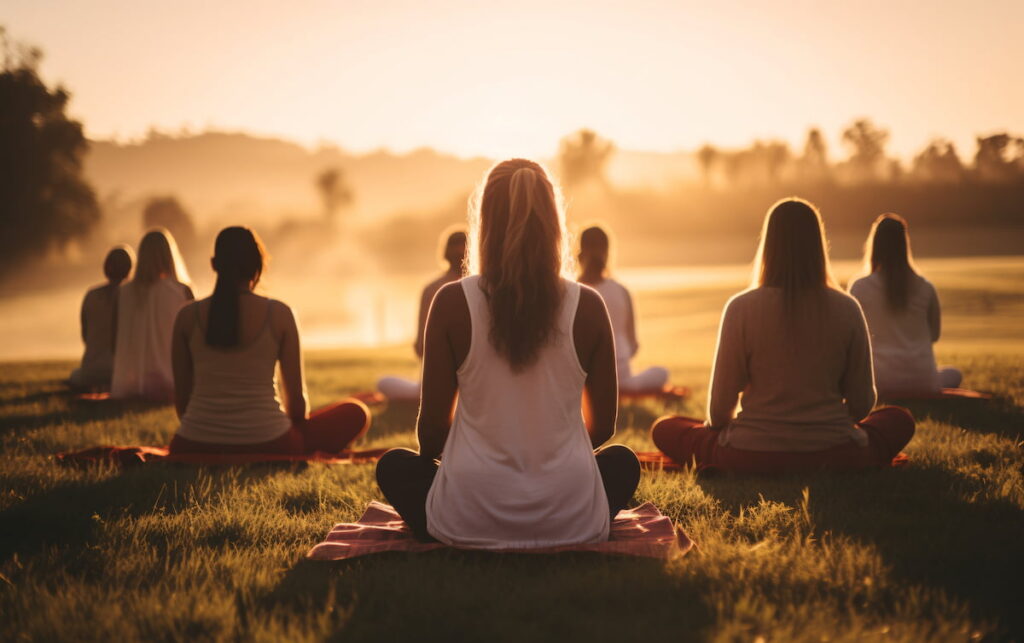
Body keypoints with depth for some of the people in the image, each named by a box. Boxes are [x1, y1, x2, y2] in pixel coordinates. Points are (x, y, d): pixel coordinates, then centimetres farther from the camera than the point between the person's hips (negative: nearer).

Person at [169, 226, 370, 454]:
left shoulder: (188, 316, -2)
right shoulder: (278, 314, -7)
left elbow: (181, 395, 4)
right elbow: (296, 395, -1)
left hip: (197, 447, 4)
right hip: (265, 444, -4)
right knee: (356, 412, 16)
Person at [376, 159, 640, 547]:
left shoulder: (452, 303, -8)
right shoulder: (587, 306, -4)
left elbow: (432, 427, -1)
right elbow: (603, 425, 6)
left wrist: (430, 456, 23)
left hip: (470, 522, 0)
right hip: (571, 523, 1)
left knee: (395, 467, 30)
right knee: (622, 461, 33)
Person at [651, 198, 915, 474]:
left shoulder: (741, 308, -10)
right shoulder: (847, 309, -5)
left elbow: (720, 404, -5)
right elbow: (862, 403, 2)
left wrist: (716, 425, 19)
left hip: (752, 458, -1)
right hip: (834, 456, 1)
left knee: (664, 429, 21)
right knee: (899, 420, 29)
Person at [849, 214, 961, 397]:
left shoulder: (860, 288, -7)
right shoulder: (925, 287, -1)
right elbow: (935, 334, 13)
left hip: (882, 382, -1)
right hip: (922, 382, 1)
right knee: (953, 374, 34)